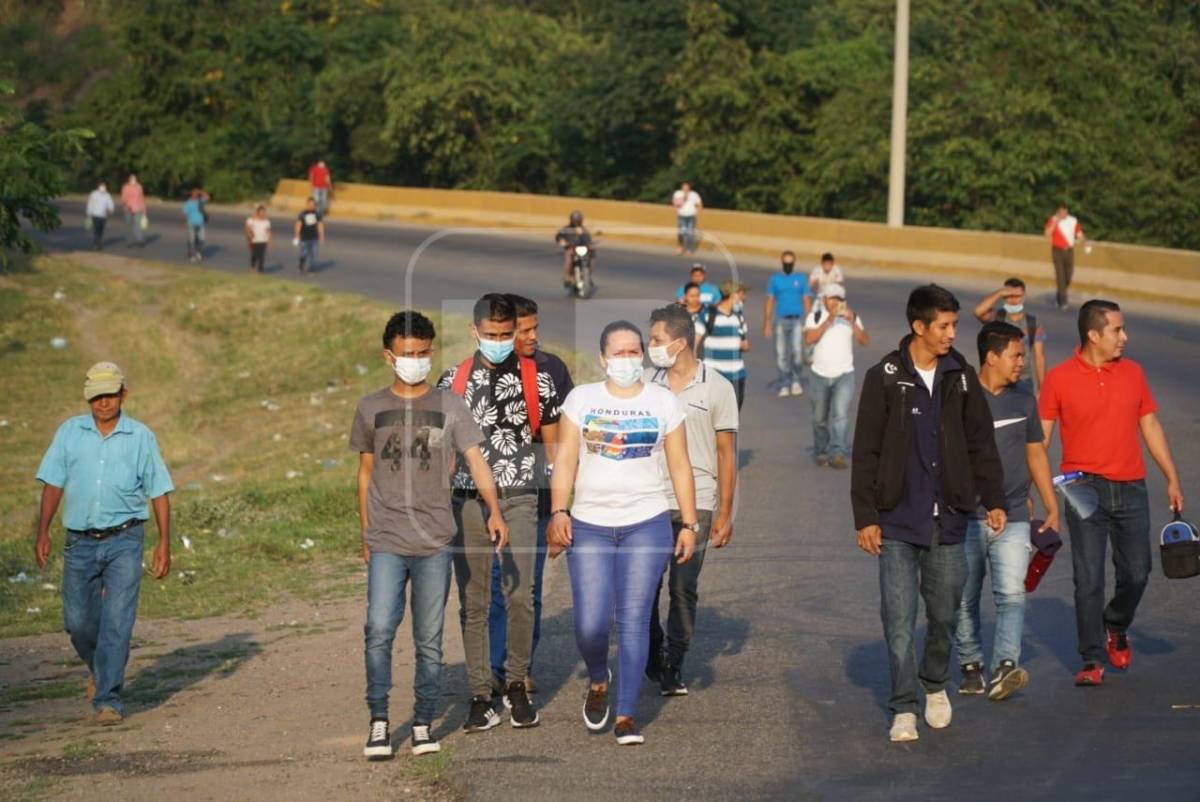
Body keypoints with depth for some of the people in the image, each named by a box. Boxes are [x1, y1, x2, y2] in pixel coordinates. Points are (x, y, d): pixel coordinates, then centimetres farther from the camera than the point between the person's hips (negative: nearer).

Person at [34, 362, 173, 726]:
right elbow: (53, 484, 4)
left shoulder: (141, 437, 0)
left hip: (124, 540, -2)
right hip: (80, 543, 2)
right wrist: (42, 532, -5)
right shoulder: (70, 432, 4)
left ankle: (107, 698, -8)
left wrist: (164, 542, -3)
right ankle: (99, 667, 38)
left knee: (117, 620, -11)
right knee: (78, 621, 8)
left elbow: (159, 492, 3)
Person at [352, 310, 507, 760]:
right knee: (379, 630, -12)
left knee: (429, 639, 4)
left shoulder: (449, 406, 6)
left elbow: (475, 460, -2)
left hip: (435, 541, 0)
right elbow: (365, 473, 16)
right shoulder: (371, 408, 10)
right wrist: (365, 533, 13)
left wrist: (494, 511, -17)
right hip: (386, 542, 0)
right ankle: (378, 723, -4)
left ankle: (423, 724, 13)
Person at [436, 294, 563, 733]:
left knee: (519, 596, -9)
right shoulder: (453, 381, 6)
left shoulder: (536, 379, 4)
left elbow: (553, 444, 8)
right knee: (473, 602, 2)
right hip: (467, 500, 1)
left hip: (519, 499, -1)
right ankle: (480, 696, 7)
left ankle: (517, 685, 9)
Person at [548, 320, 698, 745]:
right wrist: (558, 512, -10)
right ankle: (598, 682, 25)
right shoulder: (581, 398, 5)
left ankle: (626, 714, 4)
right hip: (589, 525, 0)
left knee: (634, 620, -4)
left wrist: (689, 524, 3)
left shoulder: (664, 401, 6)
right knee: (590, 623, -6)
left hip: (647, 523, 0)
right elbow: (565, 459, 2)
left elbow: (680, 466, 7)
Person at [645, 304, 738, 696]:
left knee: (683, 589, 1)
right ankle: (651, 657, 21)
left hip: (695, 505, -2)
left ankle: (673, 667, 11)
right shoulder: (645, 383, 6)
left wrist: (725, 513, -2)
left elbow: (727, 453, 1)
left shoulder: (717, 388, 0)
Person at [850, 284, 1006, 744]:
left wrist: (994, 499, 5)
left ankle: (935, 684, 33)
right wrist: (865, 517, -5)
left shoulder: (961, 378, 6)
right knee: (899, 618, -3)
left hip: (947, 521, 3)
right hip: (897, 521, -2)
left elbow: (981, 445, 12)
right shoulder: (884, 378, -3)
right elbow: (865, 453, -2)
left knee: (944, 611, 9)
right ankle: (904, 709, 6)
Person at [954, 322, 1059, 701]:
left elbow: (1036, 454, 19)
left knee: (1011, 595, -14)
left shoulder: (1024, 400, 11)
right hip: (966, 518, -2)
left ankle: (1005, 667, -22)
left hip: (1013, 517, 2)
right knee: (965, 599, 6)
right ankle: (971, 666, 20)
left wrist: (1052, 508, 17)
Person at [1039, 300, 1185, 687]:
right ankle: (1092, 660, 5)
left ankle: (1116, 627, 35)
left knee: (1136, 573, 7)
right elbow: (1039, 438, -1)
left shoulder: (1132, 372, 7)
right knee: (1089, 579, -4)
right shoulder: (1060, 378, -4)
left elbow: (1150, 426, 14)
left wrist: (1172, 479, 11)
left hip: (1131, 487, 3)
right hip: (1086, 489, -3)